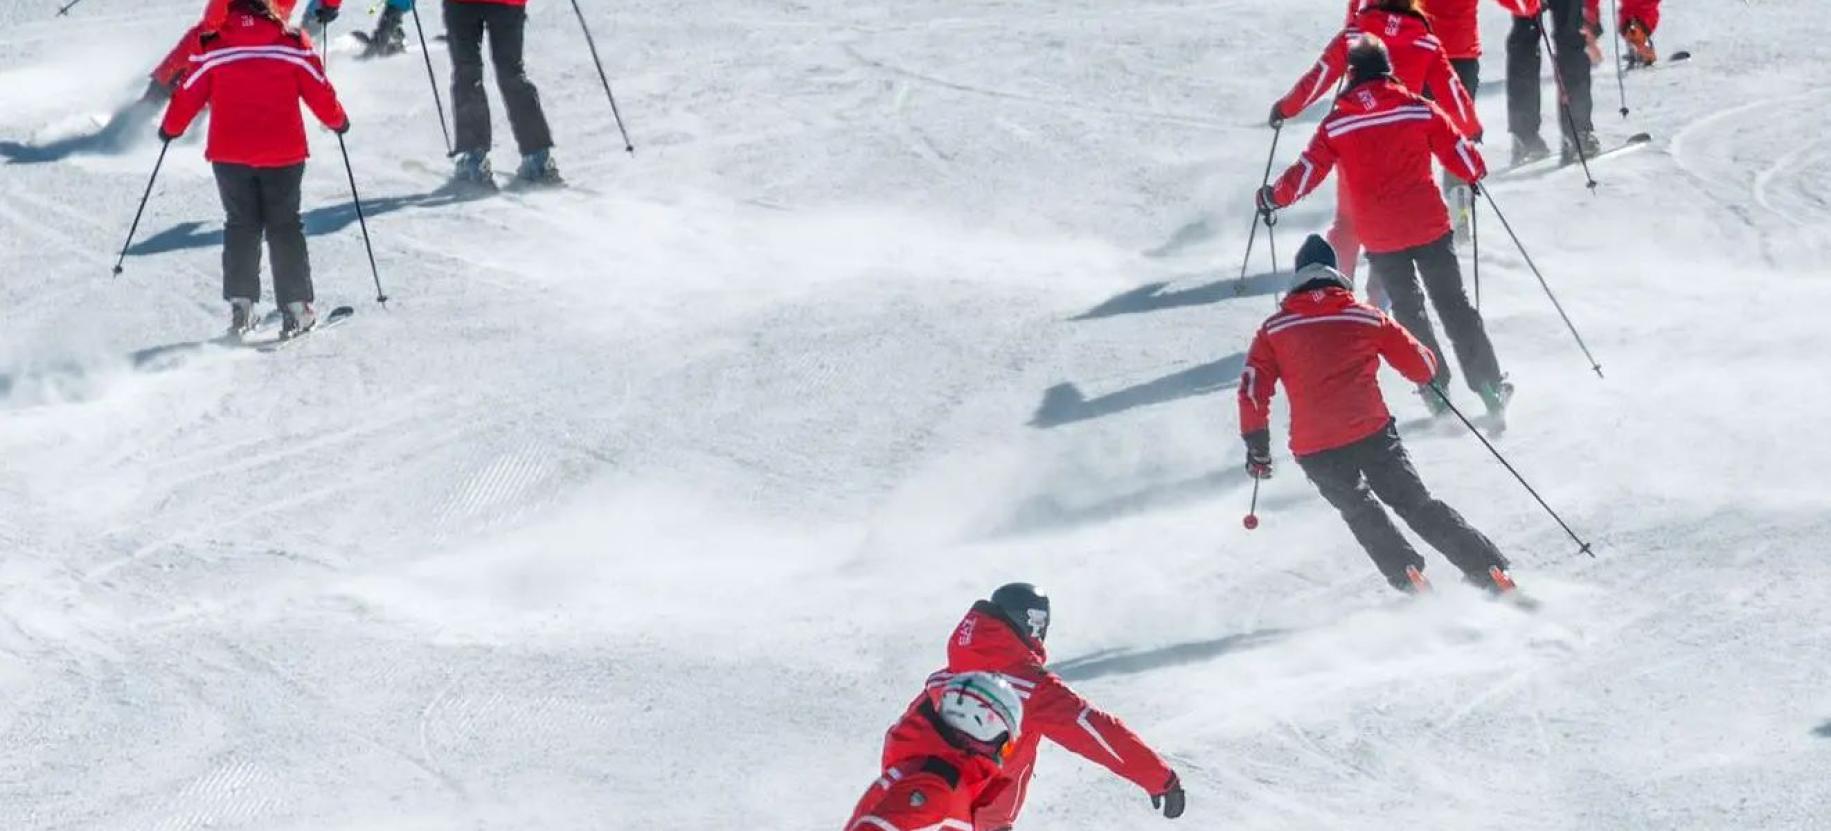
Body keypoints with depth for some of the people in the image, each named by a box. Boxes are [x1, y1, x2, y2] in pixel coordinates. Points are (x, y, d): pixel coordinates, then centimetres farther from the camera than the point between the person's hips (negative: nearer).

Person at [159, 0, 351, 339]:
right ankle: (296, 308, 3)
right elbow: (318, 88, 3)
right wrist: (338, 121, 21)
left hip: (230, 155, 0)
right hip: (284, 153, 0)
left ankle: (240, 304, 4)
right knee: (285, 227, 9)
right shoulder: (292, 43, -2)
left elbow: (189, 92, 4)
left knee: (241, 225, 14)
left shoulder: (212, 48, -2)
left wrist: (171, 128, 21)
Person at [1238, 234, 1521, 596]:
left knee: (1361, 512, 24)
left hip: (1314, 450, 0)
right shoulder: (1367, 317, 7)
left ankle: (1409, 576, 7)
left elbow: (1253, 392, 2)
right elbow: (1423, 368, 11)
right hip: (1373, 435, 0)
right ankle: (1490, 572, 6)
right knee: (1418, 505, 12)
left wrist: (1257, 448, 13)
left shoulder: (1273, 330, 8)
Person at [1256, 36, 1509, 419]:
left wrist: (1274, 197, 19)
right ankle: (1490, 386, 1)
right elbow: (1460, 154, -2)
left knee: (1408, 309, 17)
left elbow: (1308, 171, 1)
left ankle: (1435, 388, 14)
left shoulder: (1337, 124, -4)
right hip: (1430, 225, 0)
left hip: (1380, 239, 0)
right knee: (1454, 306, 8)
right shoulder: (1418, 110, -5)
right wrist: (1477, 171, 22)